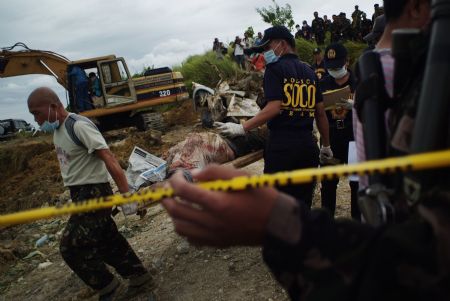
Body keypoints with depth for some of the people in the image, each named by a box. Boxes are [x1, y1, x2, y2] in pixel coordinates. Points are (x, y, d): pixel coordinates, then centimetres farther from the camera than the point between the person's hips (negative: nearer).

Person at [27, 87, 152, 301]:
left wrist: (126, 195, -27)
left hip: (94, 194, -9)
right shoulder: (57, 129, 9)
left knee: (71, 247, -3)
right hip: (80, 194, 9)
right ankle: (138, 275, 31)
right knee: (108, 240, 16)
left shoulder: (79, 126, -19)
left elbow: (109, 160, -24)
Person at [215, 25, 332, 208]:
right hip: (308, 145, 6)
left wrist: (242, 128, -12)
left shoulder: (275, 69, -3)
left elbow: (274, 108, -15)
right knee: (303, 203, 12)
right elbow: (321, 112, 15)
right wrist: (326, 145, 23)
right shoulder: (309, 72, 15)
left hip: (282, 145, -6)